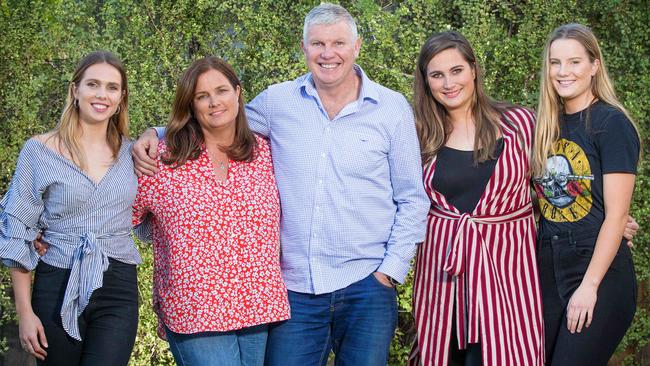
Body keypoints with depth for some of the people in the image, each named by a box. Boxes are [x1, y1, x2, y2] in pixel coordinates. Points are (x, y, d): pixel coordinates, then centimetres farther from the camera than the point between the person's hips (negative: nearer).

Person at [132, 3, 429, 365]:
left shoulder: (393, 108, 0)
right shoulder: (277, 101, 3)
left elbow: (412, 200, 4)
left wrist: (391, 270, -3)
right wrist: (156, 133, 0)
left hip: (366, 285, -1)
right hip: (295, 286, 1)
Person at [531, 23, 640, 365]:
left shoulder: (611, 123, -9)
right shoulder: (547, 125, 10)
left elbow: (616, 215, -14)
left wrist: (590, 285, -17)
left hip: (598, 269, -6)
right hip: (548, 266, 6)